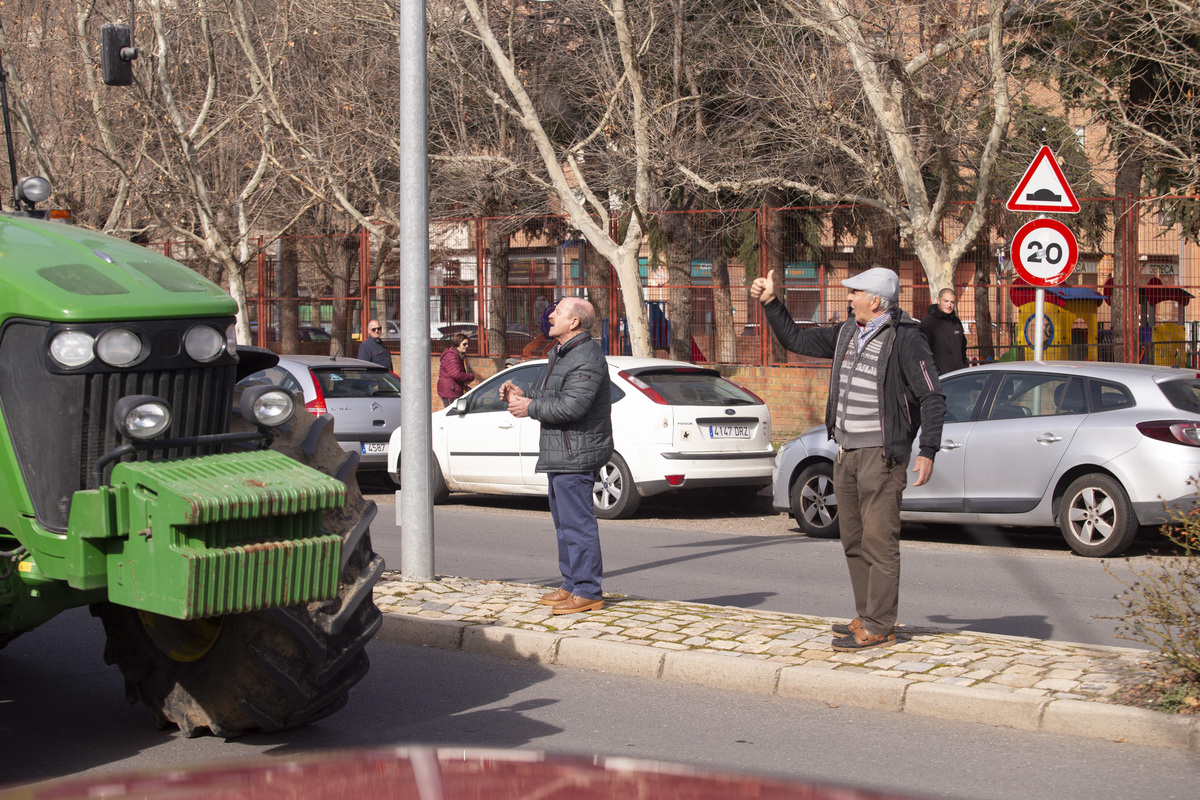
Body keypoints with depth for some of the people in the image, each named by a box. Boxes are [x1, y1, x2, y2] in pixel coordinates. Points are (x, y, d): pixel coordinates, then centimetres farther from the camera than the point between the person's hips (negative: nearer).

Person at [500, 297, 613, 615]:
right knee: (564, 522, 17)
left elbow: (571, 406, -26)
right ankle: (572, 585, 26)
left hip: (576, 455, -11)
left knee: (577, 523, -9)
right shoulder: (560, 353, 18)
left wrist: (531, 408, -16)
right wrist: (523, 394, 7)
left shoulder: (587, 359, -18)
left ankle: (587, 592, -4)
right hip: (560, 456, 11)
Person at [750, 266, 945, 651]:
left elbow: (932, 397, -12)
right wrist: (771, 303, 17)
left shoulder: (906, 339, -10)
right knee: (854, 541, 12)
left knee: (879, 541, -7)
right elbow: (796, 340, 25)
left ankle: (879, 627, -4)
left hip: (881, 454, -8)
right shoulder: (846, 334, 12)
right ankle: (868, 617, 22)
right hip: (846, 452, 8)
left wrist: (928, 452, -18)